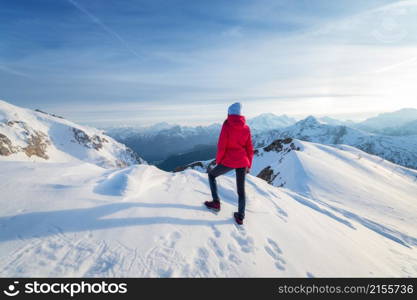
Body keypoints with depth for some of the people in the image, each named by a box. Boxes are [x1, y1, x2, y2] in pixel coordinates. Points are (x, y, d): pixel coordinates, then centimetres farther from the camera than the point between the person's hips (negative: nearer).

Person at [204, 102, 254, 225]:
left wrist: (218, 161, 3)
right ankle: (240, 217, 24)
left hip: (229, 161, -4)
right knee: (241, 189, 17)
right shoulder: (246, 128, 4)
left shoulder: (227, 126, -9)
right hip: (242, 162, 5)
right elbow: (250, 149, 7)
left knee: (211, 175, 22)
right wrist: (249, 165, 16)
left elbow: (221, 146, -11)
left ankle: (216, 202, 20)